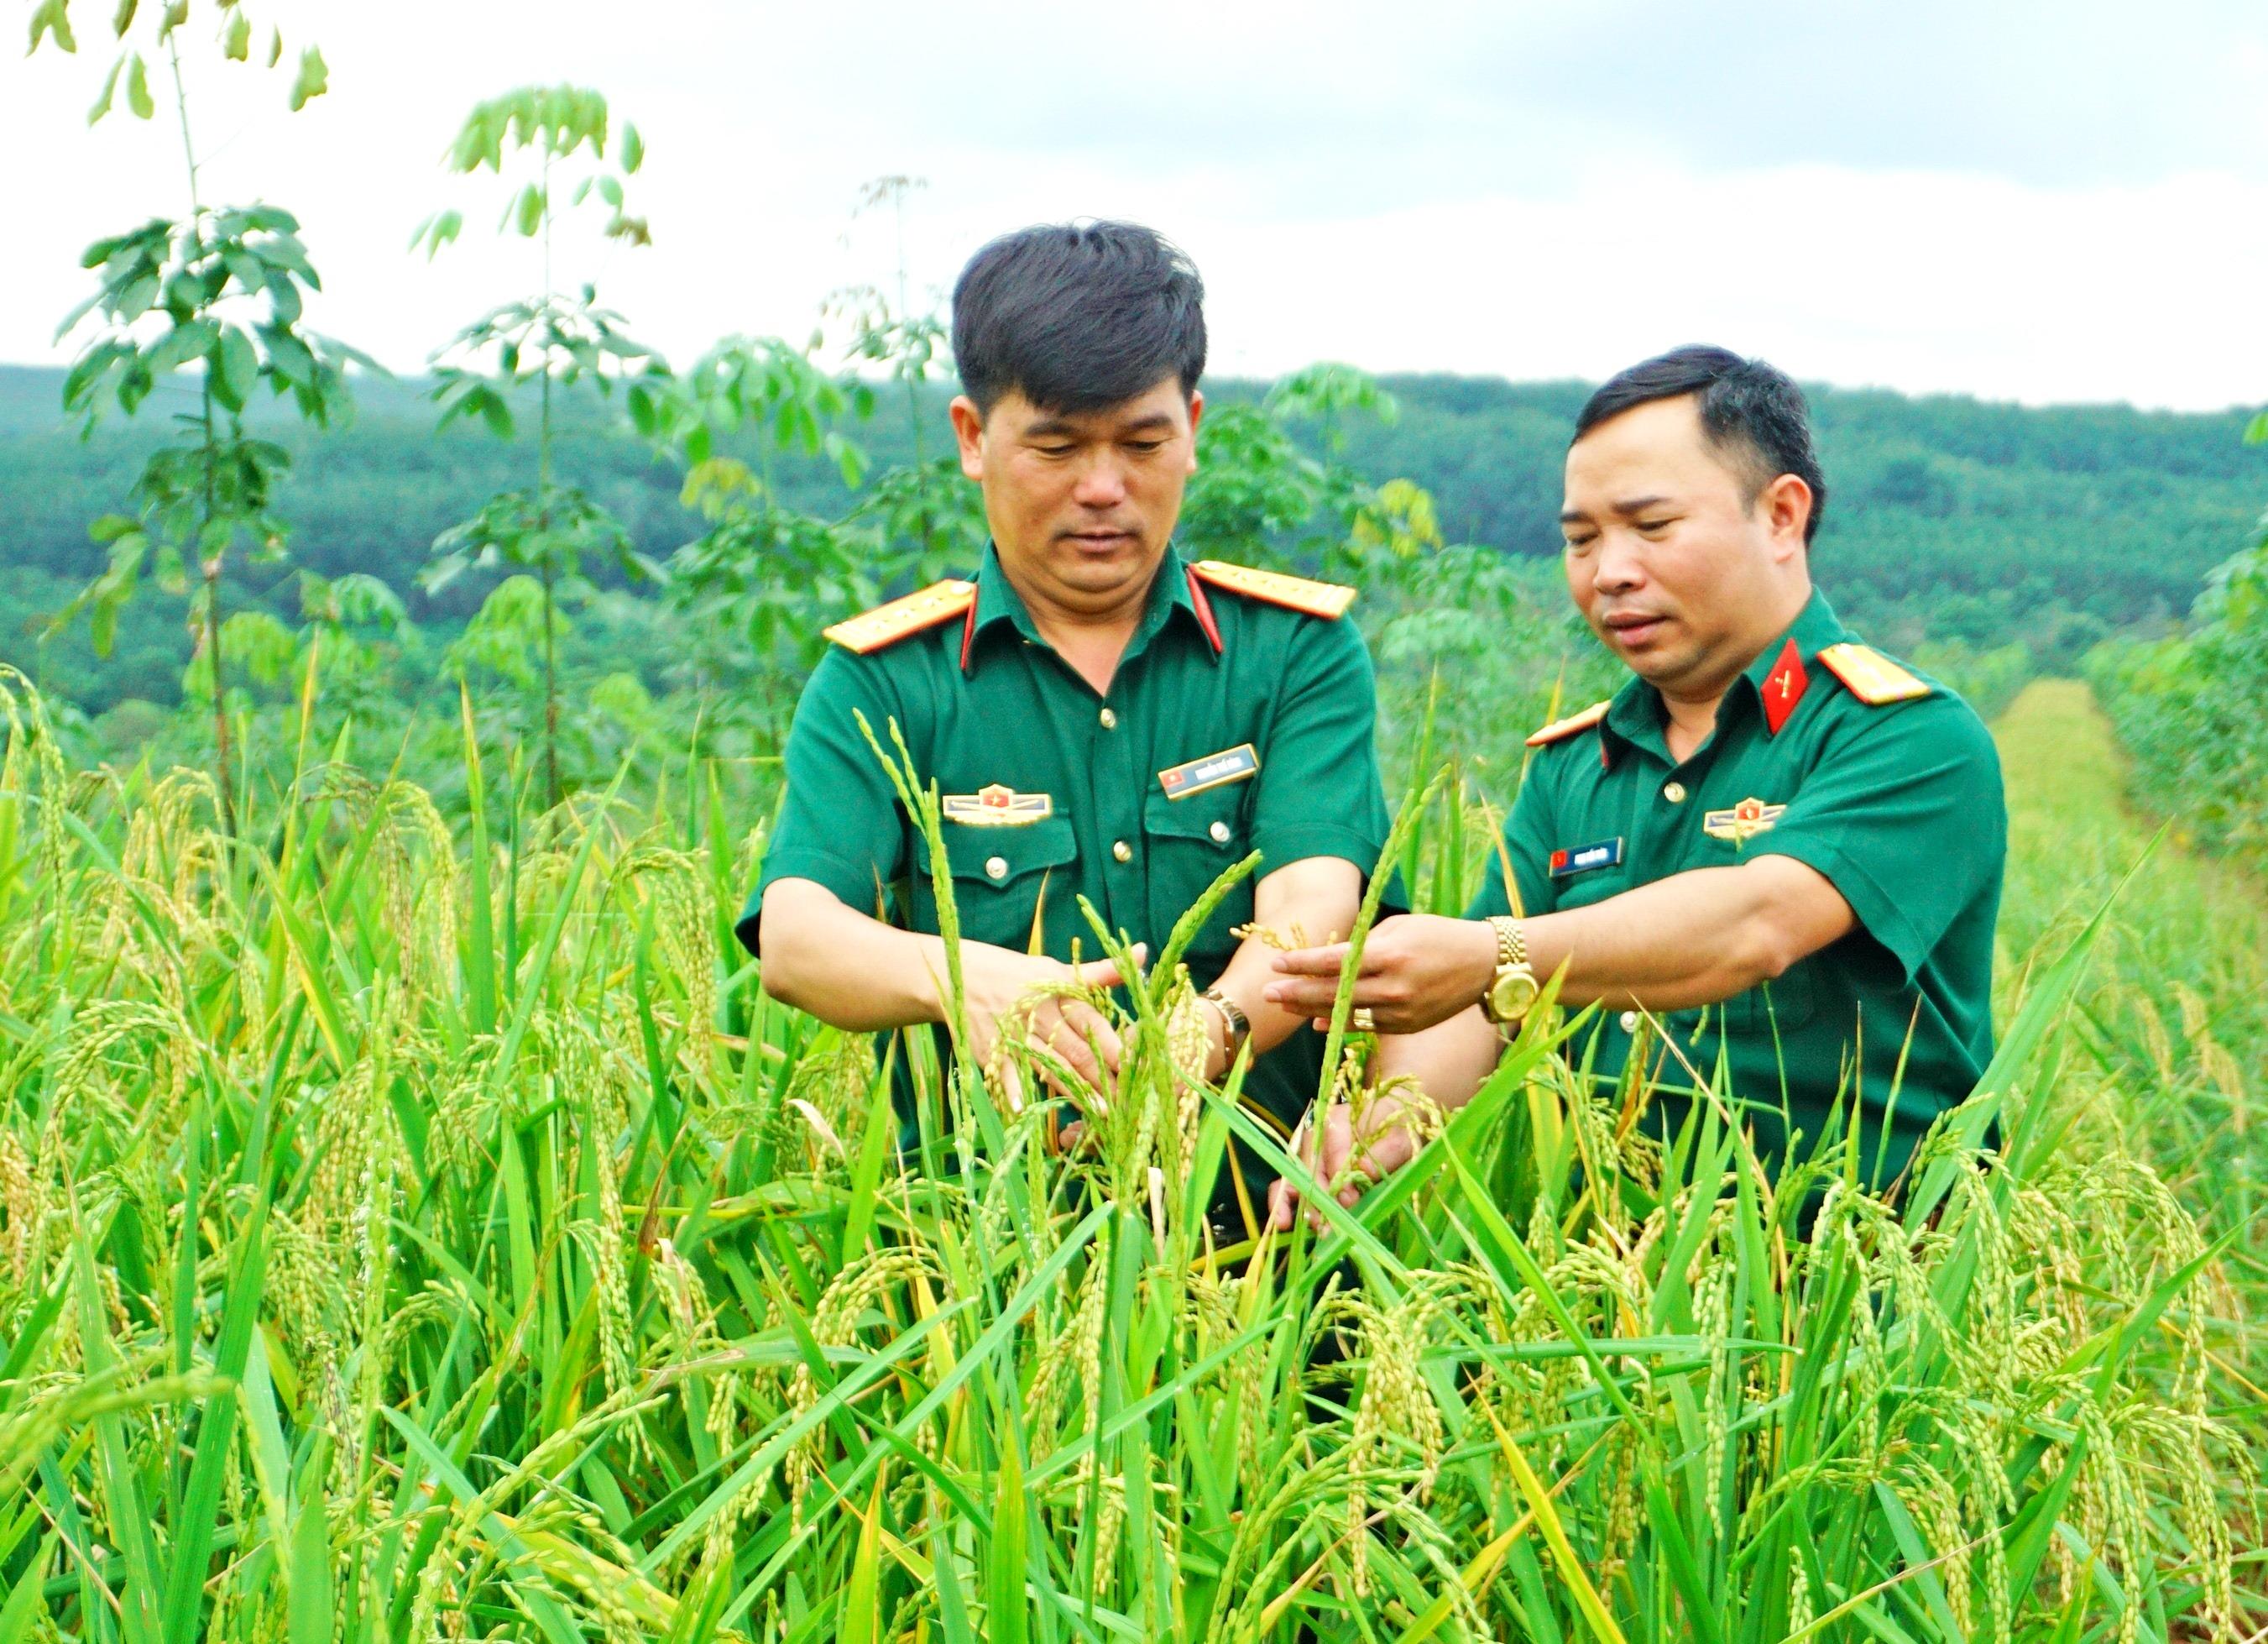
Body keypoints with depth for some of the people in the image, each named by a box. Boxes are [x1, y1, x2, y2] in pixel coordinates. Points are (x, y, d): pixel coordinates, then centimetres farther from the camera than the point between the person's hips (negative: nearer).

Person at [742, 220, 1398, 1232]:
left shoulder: (1300, 651, 8)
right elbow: (795, 935, -7)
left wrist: (1213, 1033, -29)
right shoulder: (880, 682, 7)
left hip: (1268, 1219, 0)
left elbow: (1311, 905, -7)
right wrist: (958, 978, -29)